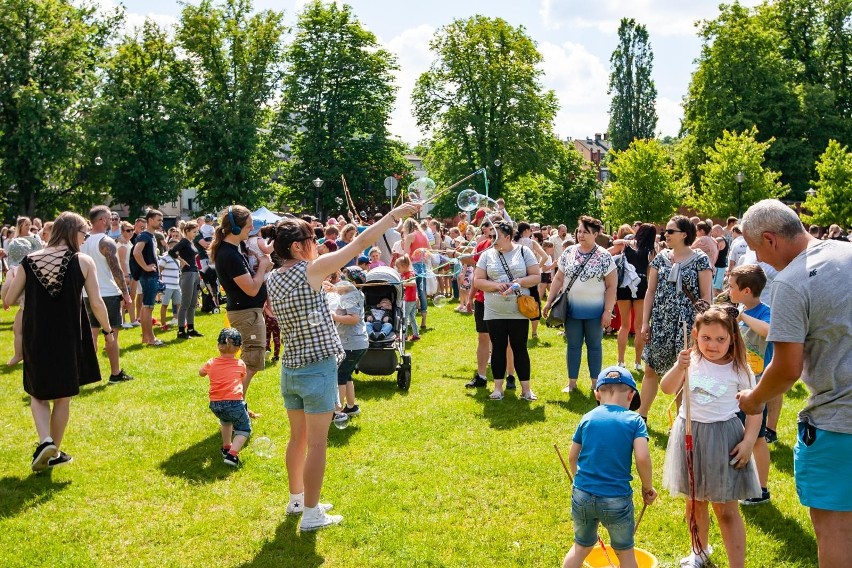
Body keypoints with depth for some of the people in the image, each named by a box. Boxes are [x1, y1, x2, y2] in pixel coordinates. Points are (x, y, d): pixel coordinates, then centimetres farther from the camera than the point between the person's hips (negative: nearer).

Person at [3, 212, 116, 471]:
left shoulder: (29, 260, -2)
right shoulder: (83, 261, -8)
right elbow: (96, 303, -9)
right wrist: (108, 331, 7)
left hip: (36, 339, 2)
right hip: (68, 339, -1)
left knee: (38, 393, 19)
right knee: (62, 397, 15)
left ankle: (45, 440, -2)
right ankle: (54, 453, 24)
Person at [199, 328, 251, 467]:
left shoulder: (211, 363, 10)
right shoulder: (240, 364, 6)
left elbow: (201, 373, 32)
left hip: (215, 405, 4)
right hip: (234, 402, -4)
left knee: (226, 421, 35)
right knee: (244, 429, 10)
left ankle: (226, 447, 38)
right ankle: (232, 453, -10)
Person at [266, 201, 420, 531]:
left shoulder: (273, 279, 4)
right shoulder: (311, 270, -17)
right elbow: (361, 243, -15)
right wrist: (395, 215, -10)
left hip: (290, 368, 8)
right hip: (318, 369, -8)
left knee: (298, 437, 20)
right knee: (317, 443, 1)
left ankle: (296, 499, 33)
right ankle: (311, 514, 8)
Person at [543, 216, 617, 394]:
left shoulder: (604, 256, -8)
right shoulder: (568, 252, 2)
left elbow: (611, 286, -7)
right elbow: (558, 279, 8)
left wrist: (608, 311, -12)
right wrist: (550, 301, 3)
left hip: (594, 311, -3)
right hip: (572, 309, 3)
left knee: (594, 345, 9)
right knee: (573, 345, 10)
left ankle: (595, 383, 18)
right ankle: (572, 382, 19)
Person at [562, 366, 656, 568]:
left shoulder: (587, 418, 3)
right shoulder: (634, 420, -5)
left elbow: (572, 456, 9)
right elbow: (642, 458, -16)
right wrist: (648, 487, 0)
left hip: (583, 496, 3)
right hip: (617, 500, -3)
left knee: (581, 547, 23)